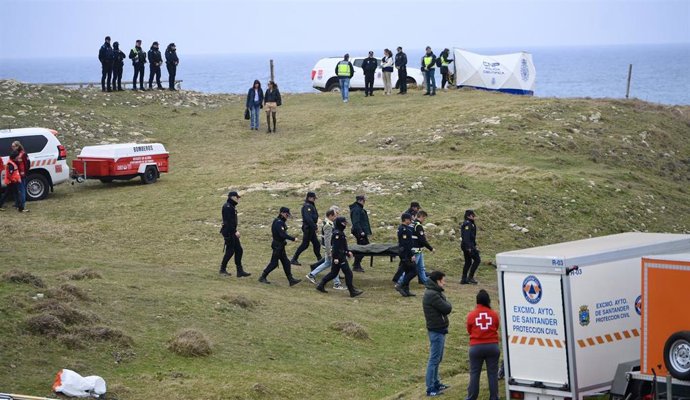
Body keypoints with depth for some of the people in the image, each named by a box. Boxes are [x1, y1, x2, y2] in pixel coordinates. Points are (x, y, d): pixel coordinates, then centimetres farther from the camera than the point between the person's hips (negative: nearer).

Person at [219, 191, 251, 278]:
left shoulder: (232, 206, 15)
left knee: (239, 250, 7)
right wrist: (235, 231, -23)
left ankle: (240, 271, 9)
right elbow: (228, 221, -22)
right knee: (230, 251, -4)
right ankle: (222, 270, 8)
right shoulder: (227, 207, -16)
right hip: (228, 232, -10)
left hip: (232, 232, 10)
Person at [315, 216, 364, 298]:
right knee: (348, 273, -7)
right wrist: (336, 258, -24)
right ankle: (352, 291, -3)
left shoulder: (341, 232, 13)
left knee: (334, 273, 17)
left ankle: (320, 285, 22)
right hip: (339, 257, -11)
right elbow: (335, 246, -22)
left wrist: (348, 251, 22)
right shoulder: (337, 234, -19)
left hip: (342, 255, 11)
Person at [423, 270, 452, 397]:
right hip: (436, 331, -10)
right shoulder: (432, 295, -20)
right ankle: (430, 389, -4)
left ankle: (436, 383, 30)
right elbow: (447, 308, -19)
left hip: (439, 330, 10)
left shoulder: (435, 293, 13)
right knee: (434, 359, -7)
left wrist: (446, 304, -7)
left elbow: (446, 308, 12)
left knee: (437, 358, 19)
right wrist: (448, 303, -1)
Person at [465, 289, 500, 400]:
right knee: (492, 373, 5)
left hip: (476, 347, -1)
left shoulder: (471, 315, -6)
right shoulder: (494, 314, -3)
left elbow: (469, 331, 7)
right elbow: (496, 328, 10)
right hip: (492, 346, 1)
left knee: (474, 373, 6)